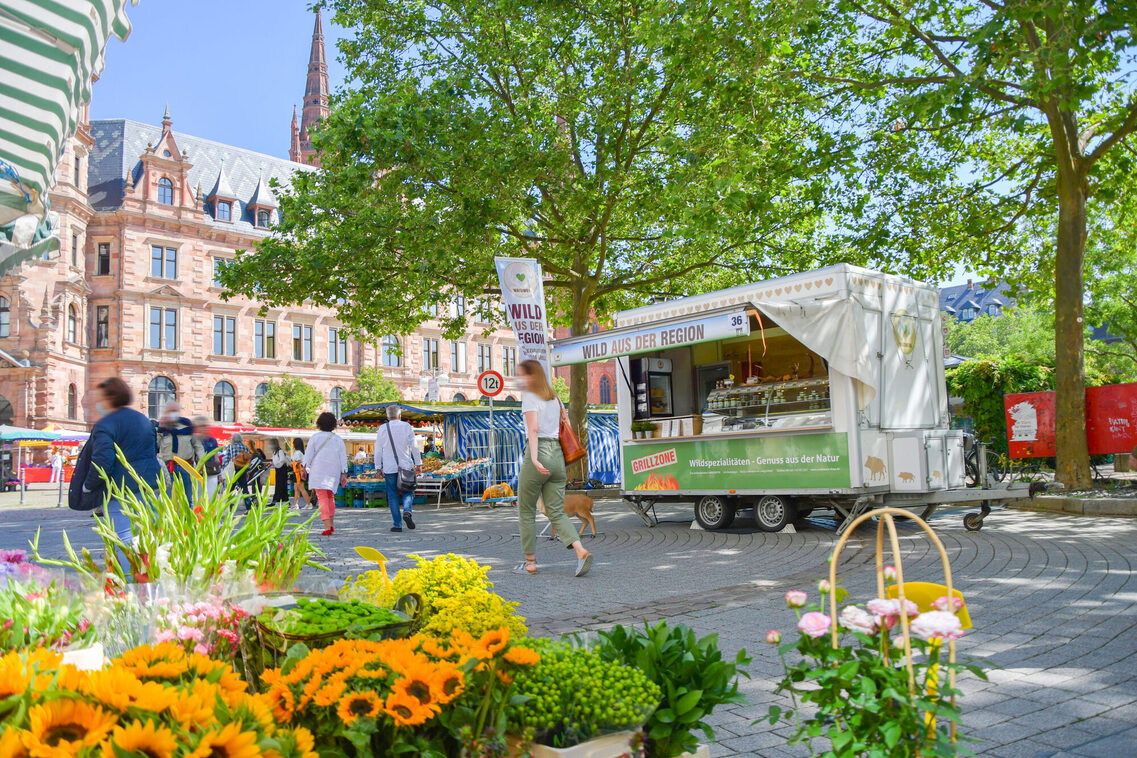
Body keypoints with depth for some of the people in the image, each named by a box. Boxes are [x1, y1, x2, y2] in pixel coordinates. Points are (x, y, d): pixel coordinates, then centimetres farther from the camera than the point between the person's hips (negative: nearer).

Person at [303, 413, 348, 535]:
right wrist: (344, 474, 5)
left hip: (318, 470, -3)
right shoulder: (338, 439, 7)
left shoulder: (315, 437, 1)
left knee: (322, 498, -7)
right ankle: (331, 524, 19)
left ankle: (327, 527, -18)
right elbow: (343, 457, 4)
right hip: (333, 471, 3)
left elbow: (309, 454, -3)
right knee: (330, 497, 21)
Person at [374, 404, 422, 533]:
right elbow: (414, 447, 4)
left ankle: (397, 524, 2)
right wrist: (418, 464, 11)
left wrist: (378, 467, 9)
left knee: (393, 495, 5)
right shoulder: (407, 427, 2)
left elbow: (378, 450, 2)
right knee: (408, 491, 12)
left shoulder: (382, 429, 2)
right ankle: (407, 511, -16)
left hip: (389, 468, 0)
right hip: (406, 466, 0)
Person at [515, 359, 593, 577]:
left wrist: (534, 459, -25)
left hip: (539, 452, -7)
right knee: (557, 512, 5)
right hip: (557, 454, 7)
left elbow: (533, 429, -16)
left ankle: (530, 562, 11)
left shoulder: (529, 397, -4)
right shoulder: (554, 398, 19)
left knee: (526, 511, 7)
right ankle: (581, 551, -14)